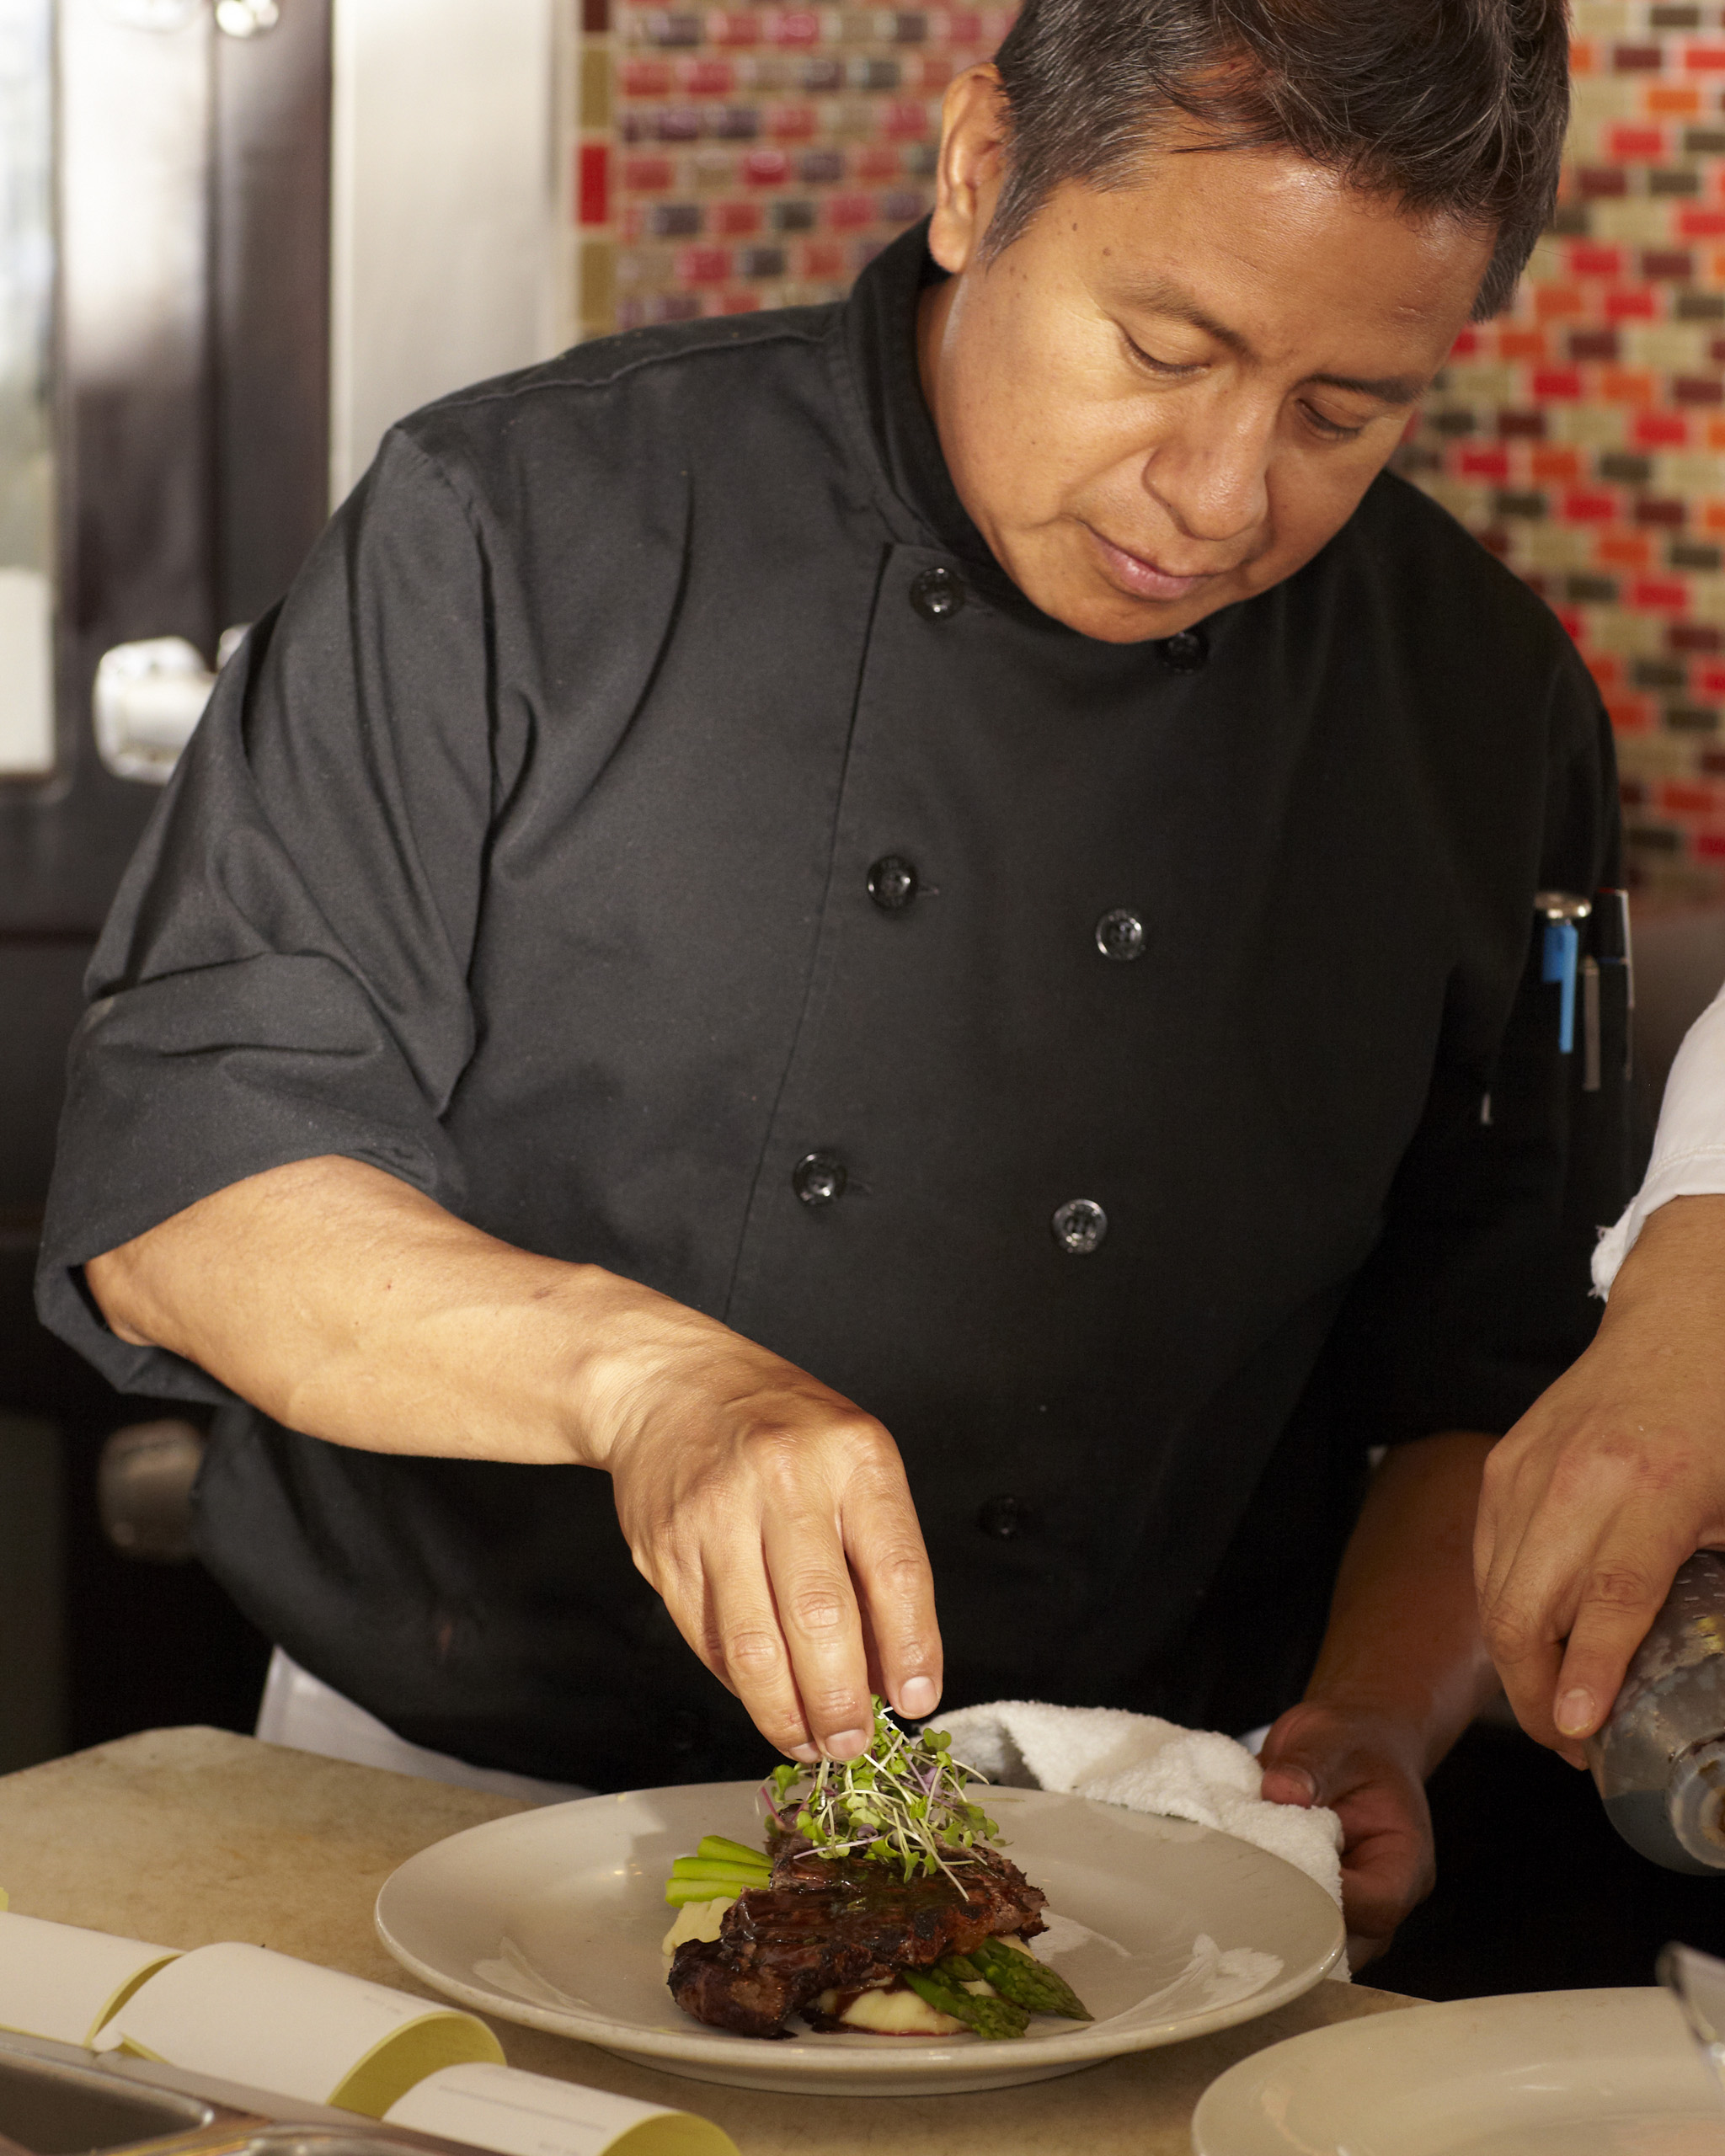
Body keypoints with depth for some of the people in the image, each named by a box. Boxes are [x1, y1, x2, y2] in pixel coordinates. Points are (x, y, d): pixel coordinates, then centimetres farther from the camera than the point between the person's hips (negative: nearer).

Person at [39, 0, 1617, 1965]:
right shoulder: (524, 528, -7)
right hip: (451, 1803, -1)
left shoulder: (1483, 710, 2)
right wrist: (636, 1368, -25)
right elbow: (174, 1191, -10)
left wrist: (1381, 1718, -8)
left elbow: (1501, 1364, 9)